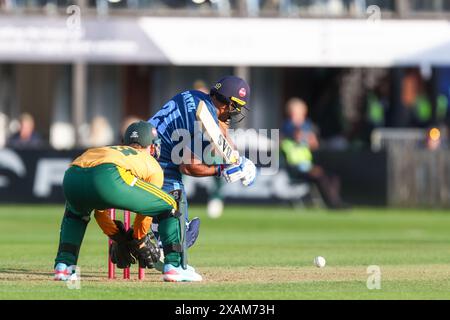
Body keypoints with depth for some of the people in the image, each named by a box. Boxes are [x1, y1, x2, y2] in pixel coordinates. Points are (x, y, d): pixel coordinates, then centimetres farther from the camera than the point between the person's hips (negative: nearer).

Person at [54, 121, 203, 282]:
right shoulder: (153, 166, 32)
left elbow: (99, 213, 47)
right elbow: (145, 210, 32)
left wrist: (118, 239, 54)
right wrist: (138, 242, 46)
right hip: (109, 178, -5)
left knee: (75, 213, 42)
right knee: (169, 207, 16)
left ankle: (63, 265, 26)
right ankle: (173, 266, 11)